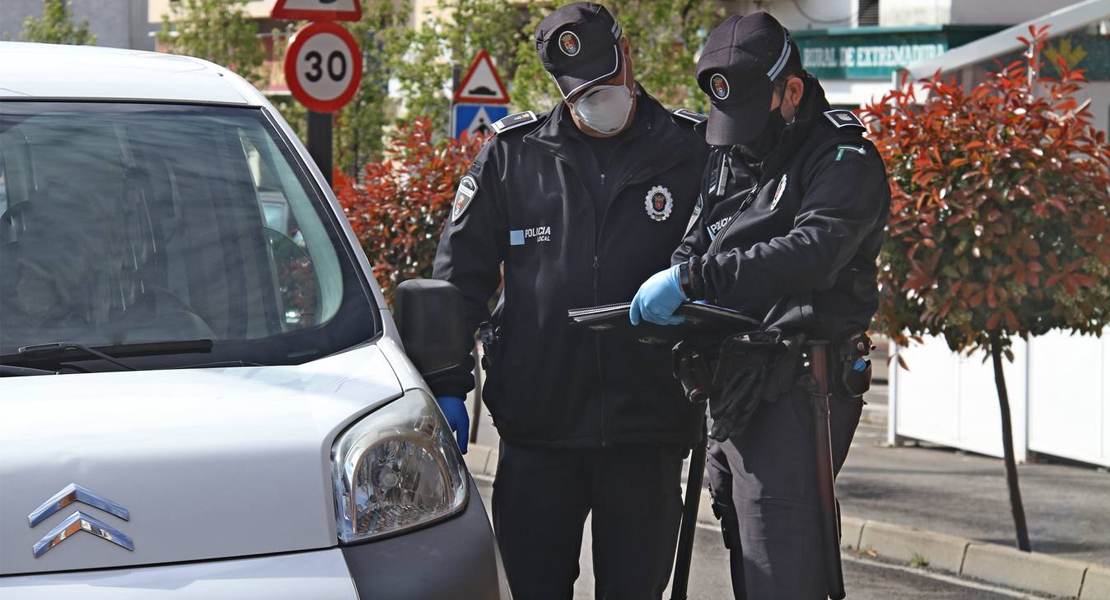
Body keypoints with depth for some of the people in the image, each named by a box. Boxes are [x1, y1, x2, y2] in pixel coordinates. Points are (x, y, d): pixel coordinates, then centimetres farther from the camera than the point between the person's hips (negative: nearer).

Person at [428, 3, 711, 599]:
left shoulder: (692, 154, 1)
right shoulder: (511, 155, 5)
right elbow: (459, 275, 8)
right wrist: (447, 388, 5)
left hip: (646, 429, -1)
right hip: (536, 426, 1)